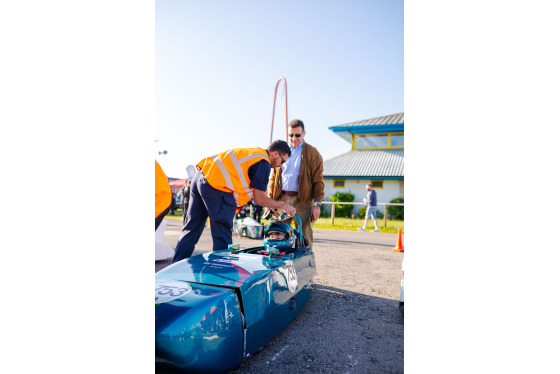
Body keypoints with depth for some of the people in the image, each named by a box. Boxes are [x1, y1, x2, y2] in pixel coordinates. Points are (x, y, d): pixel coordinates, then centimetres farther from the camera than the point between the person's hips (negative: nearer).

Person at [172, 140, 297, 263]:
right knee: (222, 236, 0)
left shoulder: (251, 151, 23)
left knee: (192, 228, 16)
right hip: (216, 188, -9)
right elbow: (259, 198, -4)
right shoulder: (263, 162, -3)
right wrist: (282, 205, 8)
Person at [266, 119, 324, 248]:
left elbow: (318, 180, 0)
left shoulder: (312, 153, 5)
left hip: (302, 200, -3)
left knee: (304, 236, -1)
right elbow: (273, 177, 16)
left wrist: (317, 203, -8)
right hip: (281, 199, 4)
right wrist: (270, 200, 9)